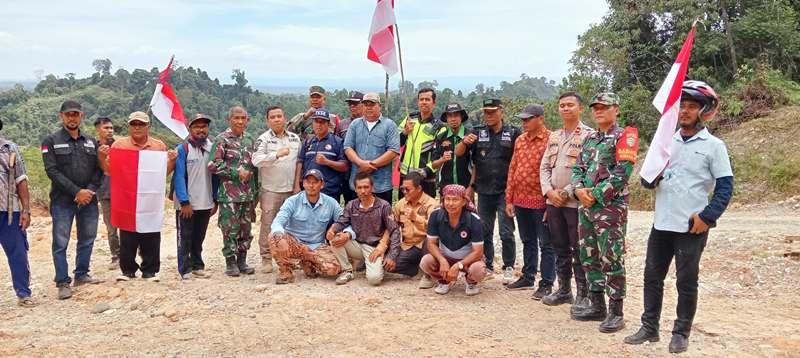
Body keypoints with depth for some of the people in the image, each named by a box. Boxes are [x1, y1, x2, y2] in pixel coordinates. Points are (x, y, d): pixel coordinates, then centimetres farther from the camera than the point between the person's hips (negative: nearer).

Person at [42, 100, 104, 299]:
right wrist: (77, 191, -15)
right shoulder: (51, 141, -1)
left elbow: (99, 170, 7)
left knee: (87, 240, 11)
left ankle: (81, 275, 26)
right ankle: (63, 283, 5)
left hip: (88, 201, 4)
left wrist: (90, 191, -10)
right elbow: (52, 171, -9)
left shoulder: (91, 142, 11)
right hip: (62, 201, -4)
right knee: (60, 243, -2)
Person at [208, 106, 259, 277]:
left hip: (248, 193, 5)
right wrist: (237, 172, -15)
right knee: (230, 229, -1)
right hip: (229, 193, -5)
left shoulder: (250, 139, 13)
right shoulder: (222, 139, -5)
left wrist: (256, 191, 15)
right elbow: (213, 165, -13)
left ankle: (242, 261, 20)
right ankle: (231, 263, 10)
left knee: (246, 228, 9)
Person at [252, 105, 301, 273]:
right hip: (270, 189, -4)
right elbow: (256, 160, -17)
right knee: (268, 225, -1)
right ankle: (266, 259, 7)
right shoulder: (264, 138, -2)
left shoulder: (295, 138, 11)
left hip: (290, 189, 4)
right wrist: (277, 154, -27)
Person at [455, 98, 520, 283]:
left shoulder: (513, 133, 0)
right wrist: (464, 142, -21)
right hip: (484, 191, 3)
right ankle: (487, 266, 24)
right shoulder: (478, 132, 6)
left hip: (505, 191, -3)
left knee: (506, 233, -1)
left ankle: (508, 268, 11)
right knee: (484, 231, 12)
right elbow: (458, 153, 1)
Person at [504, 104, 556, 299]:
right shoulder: (520, 140, 9)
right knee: (528, 241, 19)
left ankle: (546, 284, 12)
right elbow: (512, 170, 12)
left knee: (546, 244, 4)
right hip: (521, 201, 7)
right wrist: (509, 199, 10)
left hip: (541, 202, -7)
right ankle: (528, 277, 31)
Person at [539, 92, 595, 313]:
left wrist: (567, 193, -14)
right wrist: (549, 191, -3)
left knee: (579, 251, -1)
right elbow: (544, 167, 13)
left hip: (575, 202, -6)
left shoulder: (588, 135, -7)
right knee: (560, 249, 14)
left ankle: (583, 295, 9)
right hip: (553, 201, 7)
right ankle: (564, 290, 25)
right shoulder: (554, 136, 15)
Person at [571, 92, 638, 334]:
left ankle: (615, 312, 3)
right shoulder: (589, 139, 17)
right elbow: (578, 168, 14)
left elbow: (622, 173, -15)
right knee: (589, 258, 12)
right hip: (586, 206, 8)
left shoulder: (624, 137, -5)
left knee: (611, 260, -5)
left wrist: (596, 194, -16)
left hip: (611, 208, -8)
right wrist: (579, 189, -6)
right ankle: (597, 305, 24)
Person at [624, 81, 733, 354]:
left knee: (686, 282, 5)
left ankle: (681, 333, 17)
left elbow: (725, 186, -6)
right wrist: (651, 177, -11)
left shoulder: (714, 145, -3)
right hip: (661, 224, 5)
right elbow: (647, 181, 12)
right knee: (652, 277, 9)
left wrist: (707, 217, -14)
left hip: (692, 227, -5)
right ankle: (650, 328, 21)